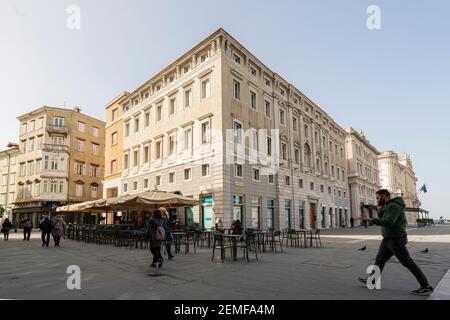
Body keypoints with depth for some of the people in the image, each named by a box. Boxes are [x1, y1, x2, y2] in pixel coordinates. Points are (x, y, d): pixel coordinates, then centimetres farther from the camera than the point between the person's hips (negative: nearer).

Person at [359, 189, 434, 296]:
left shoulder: (394, 206, -20)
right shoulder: (390, 206, 12)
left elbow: (388, 223, -31)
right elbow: (383, 220, 16)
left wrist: (371, 220, -27)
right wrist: (380, 212, -1)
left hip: (396, 240, -10)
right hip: (389, 239, 10)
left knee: (408, 263, -1)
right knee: (379, 259, 13)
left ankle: (426, 287, 9)